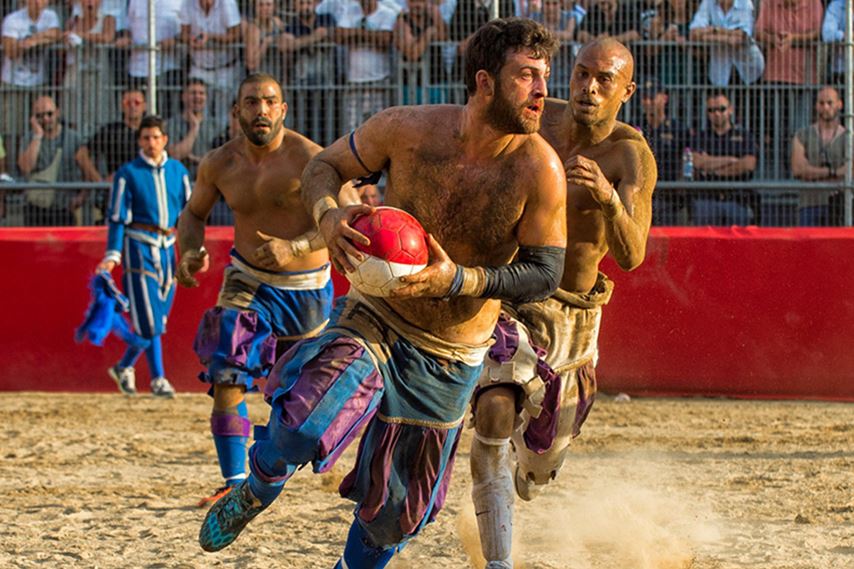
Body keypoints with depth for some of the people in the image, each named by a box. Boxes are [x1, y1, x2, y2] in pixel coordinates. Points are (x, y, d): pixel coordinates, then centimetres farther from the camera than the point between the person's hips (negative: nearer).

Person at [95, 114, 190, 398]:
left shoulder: (178, 171, 9)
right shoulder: (128, 173, -3)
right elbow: (117, 217, -4)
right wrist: (112, 256, -13)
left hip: (167, 247, 5)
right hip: (138, 246, -5)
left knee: (158, 317, 7)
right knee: (149, 317, -10)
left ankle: (124, 367, 24)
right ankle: (158, 379, 1)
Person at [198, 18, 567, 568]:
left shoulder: (539, 170, -17)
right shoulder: (408, 128, -15)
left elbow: (545, 273, -13)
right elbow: (324, 166, 1)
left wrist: (458, 280, -28)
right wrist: (329, 215, -22)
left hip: (450, 360, 1)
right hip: (373, 323, -1)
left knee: (397, 513, 11)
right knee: (302, 428, -28)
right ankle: (256, 491, 7)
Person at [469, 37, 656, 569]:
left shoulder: (632, 156, -18)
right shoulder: (535, 120, -11)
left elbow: (631, 256, -32)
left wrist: (609, 198, -49)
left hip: (573, 319, 0)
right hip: (504, 296, 0)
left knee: (539, 470, 13)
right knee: (495, 410, -27)